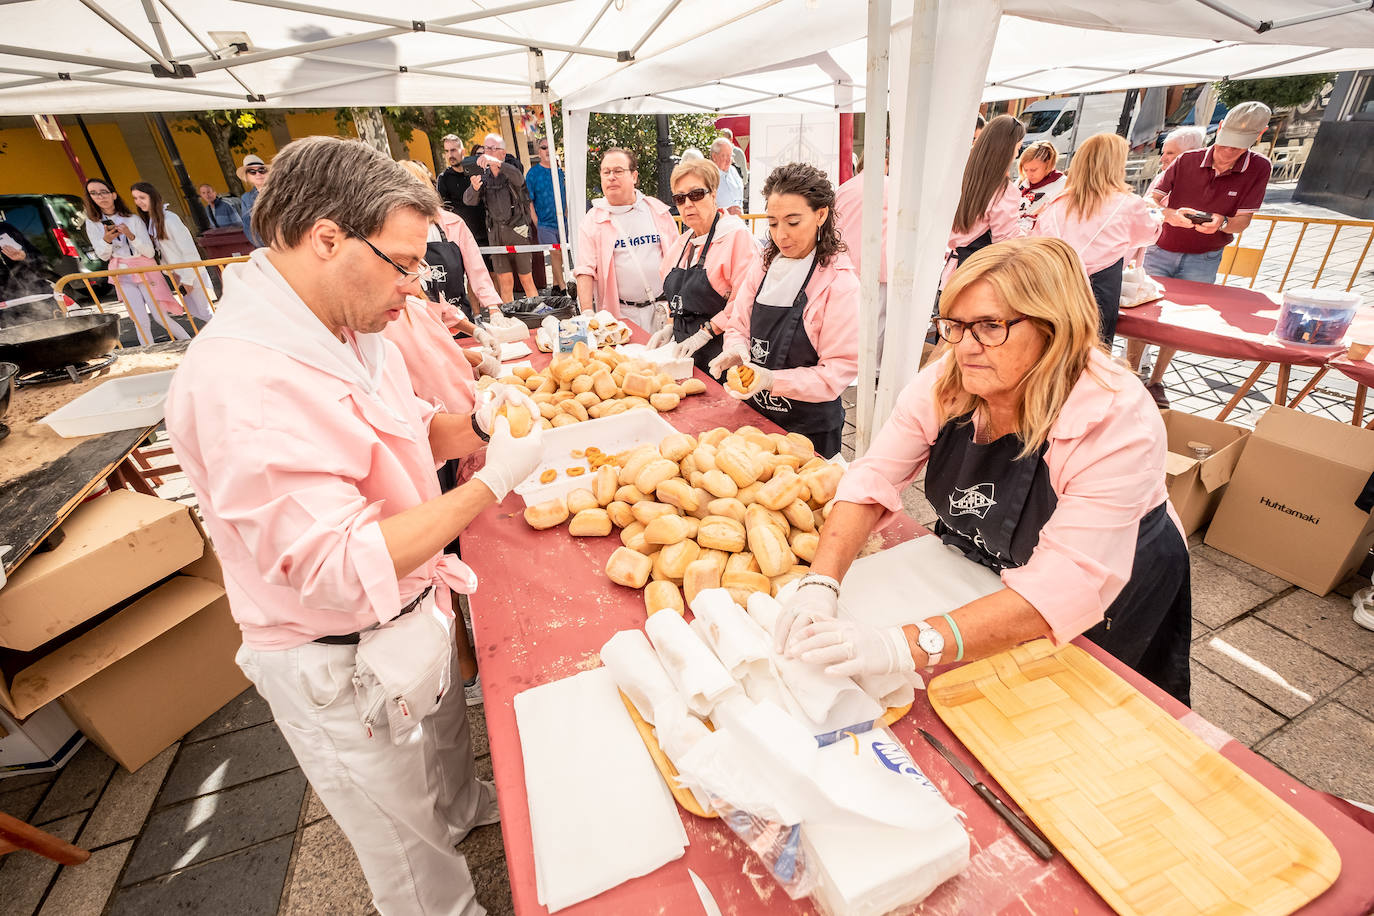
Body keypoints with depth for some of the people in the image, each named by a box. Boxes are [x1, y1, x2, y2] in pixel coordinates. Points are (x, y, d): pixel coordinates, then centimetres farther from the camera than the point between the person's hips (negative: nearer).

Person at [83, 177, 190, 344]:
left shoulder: (133, 219, -5)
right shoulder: (92, 223, 3)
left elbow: (150, 252, -8)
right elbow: (103, 256, 4)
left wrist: (131, 235, -24)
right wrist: (106, 240, -16)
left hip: (145, 269, -2)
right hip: (123, 275, 2)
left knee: (160, 317, -9)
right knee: (141, 323, -4)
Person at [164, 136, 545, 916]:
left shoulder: (344, 327, -3)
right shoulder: (242, 382, -33)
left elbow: (401, 432, 9)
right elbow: (340, 571, -34)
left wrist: (474, 424, -11)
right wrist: (492, 482, -31)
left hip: (412, 611, 9)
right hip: (341, 667, -8)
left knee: (444, 728, 36)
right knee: (409, 849, 20)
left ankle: (465, 806, 65)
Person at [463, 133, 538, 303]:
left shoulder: (512, 168, -1)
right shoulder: (483, 174, 9)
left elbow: (518, 179, -26)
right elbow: (468, 200, -3)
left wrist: (497, 163, -43)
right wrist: (474, 188, -25)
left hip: (517, 229, -3)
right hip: (495, 233, 3)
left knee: (526, 280, 0)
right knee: (505, 282, 2)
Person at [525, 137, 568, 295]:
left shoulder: (559, 171, 10)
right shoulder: (532, 173, -3)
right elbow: (529, 201, -4)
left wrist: (566, 215, 12)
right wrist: (536, 223, -9)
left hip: (562, 222, 5)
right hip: (545, 223, -5)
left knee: (558, 255, 9)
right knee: (555, 253, -13)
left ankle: (555, 286, 20)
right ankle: (563, 287, -8)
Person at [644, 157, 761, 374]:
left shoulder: (736, 235, -9)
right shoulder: (681, 244, 16)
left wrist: (706, 332, -19)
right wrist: (670, 328, 9)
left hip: (718, 350, -6)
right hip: (683, 349, 7)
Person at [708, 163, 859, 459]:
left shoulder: (840, 282, -16)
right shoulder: (765, 267, 2)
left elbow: (840, 369, -18)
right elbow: (738, 326, 10)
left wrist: (773, 381, -29)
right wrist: (737, 351, -14)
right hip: (755, 413, 6)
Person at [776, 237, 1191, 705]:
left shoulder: (1118, 426, -36)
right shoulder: (944, 382, -23)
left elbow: (1061, 591, -42)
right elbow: (872, 480, -26)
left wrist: (906, 645, -53)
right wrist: (820, 584, -42)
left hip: (1114, 599, -2)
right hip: (982, 566, 3)